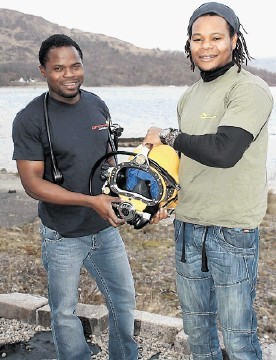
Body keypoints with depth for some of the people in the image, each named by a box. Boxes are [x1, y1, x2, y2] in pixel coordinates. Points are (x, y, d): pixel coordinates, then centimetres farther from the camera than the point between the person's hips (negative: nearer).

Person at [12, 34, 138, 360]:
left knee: (124, 300, 18)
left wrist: (118, 195, 6)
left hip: (106, 229, 5)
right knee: (65, 312, 12)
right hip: (63, 236, -5)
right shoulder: (30, 120, -16)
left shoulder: (97, 105, 0)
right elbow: (32, 183, -19)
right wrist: (91, 201, -26)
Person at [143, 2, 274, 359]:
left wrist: (167, 136, -12)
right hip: (187, 227, 7)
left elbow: (223, 151, -26)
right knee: (196, 326, 20)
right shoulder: (189, 96, 12)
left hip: (232, 232, -7)